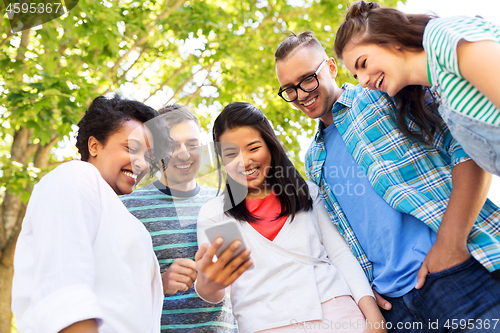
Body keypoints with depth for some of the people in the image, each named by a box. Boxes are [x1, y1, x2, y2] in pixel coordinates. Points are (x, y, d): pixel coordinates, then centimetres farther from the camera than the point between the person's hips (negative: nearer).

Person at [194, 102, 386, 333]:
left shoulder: (307, 193, 11)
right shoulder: (214, 212, 5)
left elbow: (341, 253, 6)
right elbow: (216, 294, -4)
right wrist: (206, 286, -28)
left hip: (335, 306, -2)